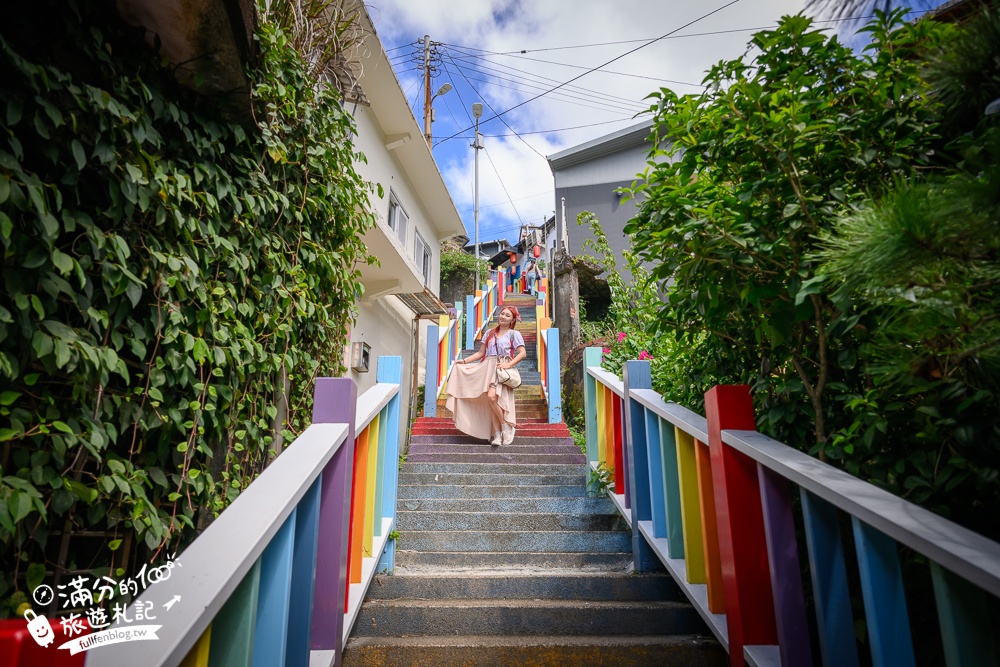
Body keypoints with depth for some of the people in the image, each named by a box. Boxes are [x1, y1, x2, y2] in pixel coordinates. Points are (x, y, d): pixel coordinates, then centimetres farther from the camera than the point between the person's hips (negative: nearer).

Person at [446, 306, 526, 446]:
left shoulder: (514, 334, 8)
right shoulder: (490, 333, 21)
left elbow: (522, 353, -2)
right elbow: (480, 353, 20)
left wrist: (509, 364, -14)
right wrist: (464, 360, 10)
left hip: (502, 369, -4)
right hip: (488, 368, 5)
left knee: (491, 396, -25)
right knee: (491, 401, -7)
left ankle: (506, 426, -9)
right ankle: (497, 434, -6)